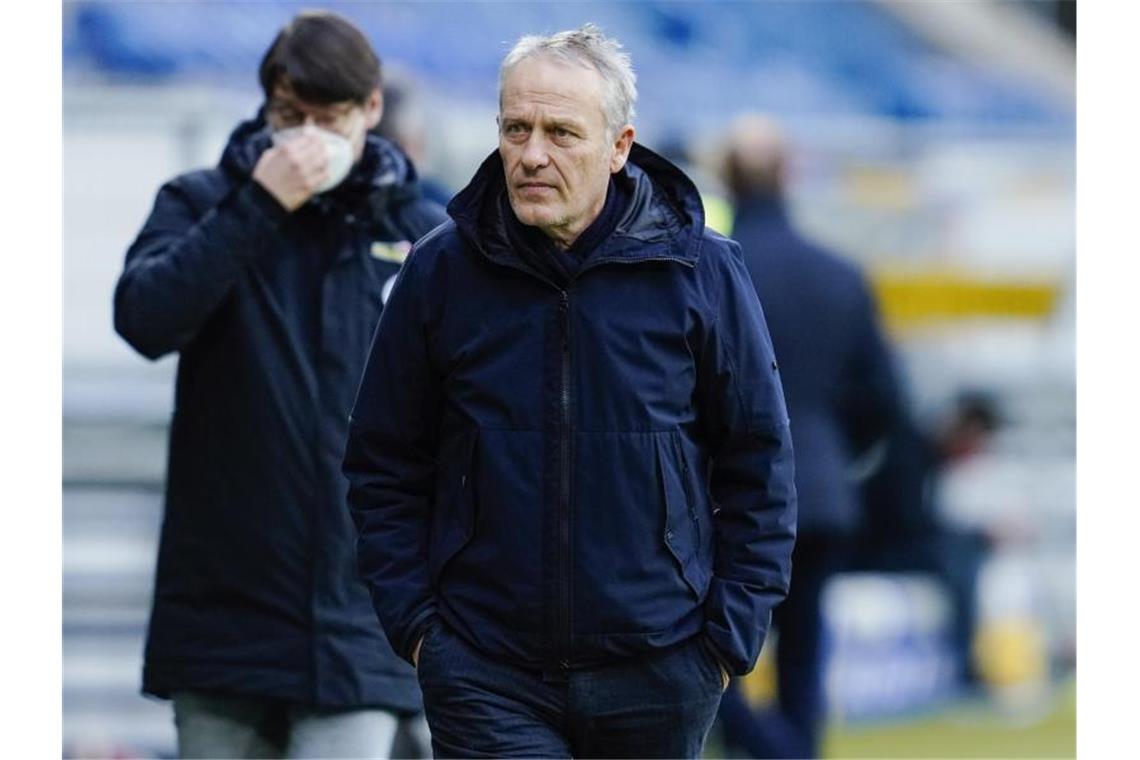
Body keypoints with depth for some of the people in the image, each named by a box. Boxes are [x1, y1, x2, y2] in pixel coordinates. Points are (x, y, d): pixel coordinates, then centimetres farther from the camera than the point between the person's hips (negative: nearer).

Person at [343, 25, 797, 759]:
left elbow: (758, 469, 4)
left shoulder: (701, 272, -2)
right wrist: (414, 621, 0)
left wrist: (730, 636, -2)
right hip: (488, 678, -1)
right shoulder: (441, 272, 0)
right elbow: (384, 469, 8)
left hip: (658, 674, 1)